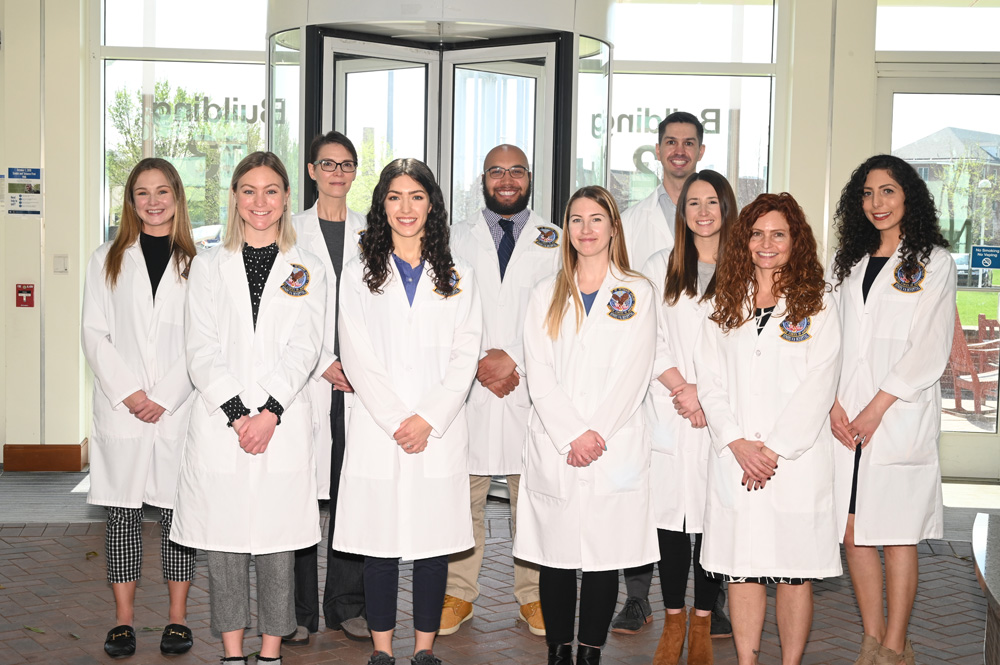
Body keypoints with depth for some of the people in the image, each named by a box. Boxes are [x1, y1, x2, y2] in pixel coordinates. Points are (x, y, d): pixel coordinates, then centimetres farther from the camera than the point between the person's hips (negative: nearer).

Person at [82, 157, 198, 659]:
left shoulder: (197, 263, 5)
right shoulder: (107, 259, 10)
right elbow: (94, 334, 4)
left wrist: (164, 398, -10)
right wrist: (127, 392, -9)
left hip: (179, 409, -1)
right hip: (120, 409, 1)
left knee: (177, 511, 2)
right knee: (121, 513, 4)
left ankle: (178, 618, 12)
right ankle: (123, 619, 12)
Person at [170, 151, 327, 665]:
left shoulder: (307, 270, 10)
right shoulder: (209, 266, 11)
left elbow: (303, 348, -1)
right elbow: (201, 351, 1)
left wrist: (270, 411, -14)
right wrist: (236, 412, -11)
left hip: (284, 425, 0)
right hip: (218, 424, 1)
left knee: (278, 544, 2)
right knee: (224, 544, 4)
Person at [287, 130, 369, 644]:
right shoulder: (292, 231, 7)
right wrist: (324, 365, -8)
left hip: (360, 383, 2)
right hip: (306, 380, -2)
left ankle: (347, 606, 12)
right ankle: (299, 612, 7)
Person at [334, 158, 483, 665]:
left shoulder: (457, 276, 10)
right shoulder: (360, 272, 7)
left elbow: (465, 356, 2)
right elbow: (357, 357, 0)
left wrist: (429, 419, -9)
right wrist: (395, 420, -10)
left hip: (440, 431, 1)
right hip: (377, 429, -1)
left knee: (435, 545, 3)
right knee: (380, 546, 2)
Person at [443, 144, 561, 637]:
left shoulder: (553, 242, 9)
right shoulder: (457, 239, 11)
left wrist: (514, 361, -10)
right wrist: (477, 364, -7)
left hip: (532, 387, 0)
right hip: (468, 387, 1)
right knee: (462, 494, 2)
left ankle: (533, 595, 15)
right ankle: (458, 593, 14)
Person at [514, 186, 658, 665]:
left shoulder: (637, 293, 7)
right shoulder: (546, 294, 12)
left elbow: (633, 374, -2)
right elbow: (539, 373, 2)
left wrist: (596, 432, -11)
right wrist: (571, 435, -10)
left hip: (615, 446, -1)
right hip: (552, 447, 2)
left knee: (604, 556, 0)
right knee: (556, 557, 3)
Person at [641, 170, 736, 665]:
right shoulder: (660, 268, 12)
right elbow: (648, 339, 4)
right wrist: (683, 388, -7)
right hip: (669, 414, 1)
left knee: (713, 514, 0)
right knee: (671, 512, 1)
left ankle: (702, 623, 10)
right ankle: (673, 620, 12)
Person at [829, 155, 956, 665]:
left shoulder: (933, 262, 2)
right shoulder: (848, 262, 17)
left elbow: (930, 349, -6)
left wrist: (877, 407, -12)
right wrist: (834, 403, -4)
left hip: (901, 417, -4)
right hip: (847, 421, 4)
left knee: (896, 535, -1)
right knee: (853, 531, 4)